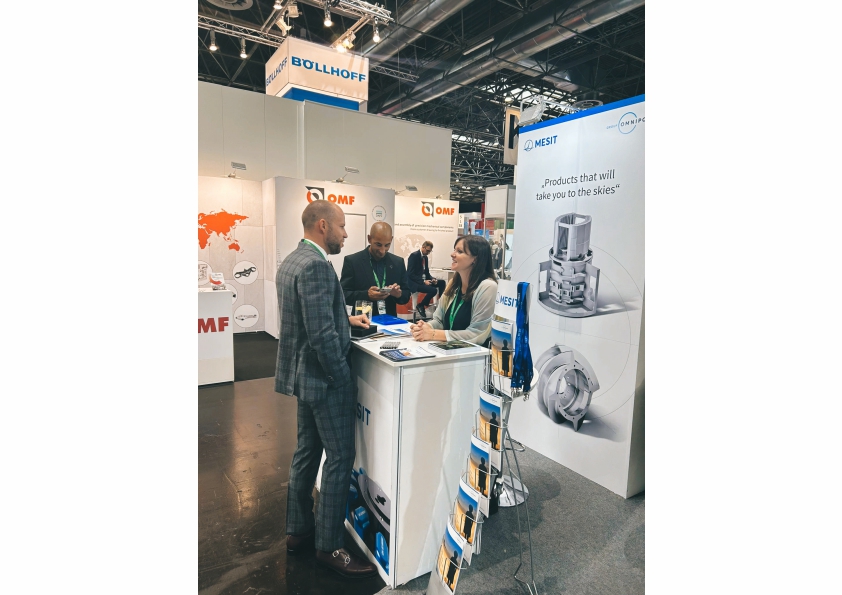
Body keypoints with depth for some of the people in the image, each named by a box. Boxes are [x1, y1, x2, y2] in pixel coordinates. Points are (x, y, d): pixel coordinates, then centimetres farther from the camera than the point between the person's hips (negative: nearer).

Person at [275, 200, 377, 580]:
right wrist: (342, 378, -17)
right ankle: (329, 546, 20)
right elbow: (322, 334, -27)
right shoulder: (316, 265, -22)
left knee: (307, 451, 19)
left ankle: (298, 531, 35)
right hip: (324, 379, -10)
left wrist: (346, 319, 12)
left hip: (303, 374, 10)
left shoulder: (292, 260, 10)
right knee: (340, 458, 4)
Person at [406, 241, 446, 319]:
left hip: (424, 280, 9)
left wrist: (432, 279, -4)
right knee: (433, 290, -27)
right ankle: (420, 305, -6)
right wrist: (423, 281, -25)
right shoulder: (414, 255, -13)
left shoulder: (426, 257, 12)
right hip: (414, 283, -9)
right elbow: (410, 274, -19)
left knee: (442, 282, -3)